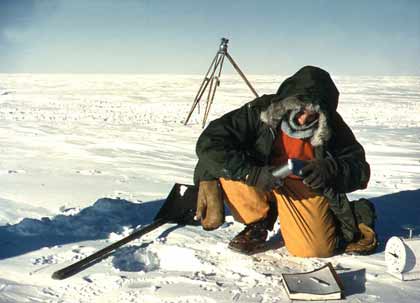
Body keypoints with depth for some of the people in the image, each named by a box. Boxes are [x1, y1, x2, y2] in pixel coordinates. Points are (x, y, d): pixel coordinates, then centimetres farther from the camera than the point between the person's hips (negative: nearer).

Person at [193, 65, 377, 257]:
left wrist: (331, 170, -33)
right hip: (259, 181, 1)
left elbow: (360, 169, -10)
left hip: (306, 188, 0)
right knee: (228, 169, -29)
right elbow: (209, 143, -26)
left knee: (317, 249, -22)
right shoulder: (261, 111, -21)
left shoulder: (331, 126, -15)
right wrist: (252, 173, -36)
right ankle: (258, 224, -3)